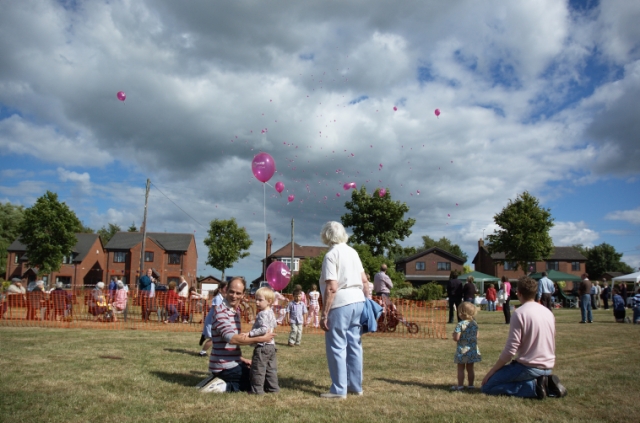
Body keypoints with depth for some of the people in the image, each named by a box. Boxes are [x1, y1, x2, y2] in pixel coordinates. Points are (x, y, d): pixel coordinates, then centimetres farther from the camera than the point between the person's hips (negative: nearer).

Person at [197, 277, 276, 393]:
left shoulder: (235, 311, 12)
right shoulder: (220, 312, -18)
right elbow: (231, 338, -29)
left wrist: (241, 358, 11)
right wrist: (261, 339, -28)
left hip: (231, 363, 8)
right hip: (225, 366, -8)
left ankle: (220, 381, 12)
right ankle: (221, 386, -3)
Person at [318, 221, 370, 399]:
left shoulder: (331, 255, -10)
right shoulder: (352, 252, 12)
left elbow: (331, 288, -17)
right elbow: (364, 280, 13)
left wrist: (324, 314, -14)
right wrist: (366, 301, 22)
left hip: (341, 304, -7)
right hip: (358, 302, 8)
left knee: (337, 347, 2)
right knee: (354, 345, 14)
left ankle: (339, 389, 6)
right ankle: (356, 386, 23)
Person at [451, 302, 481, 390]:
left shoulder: (460, 324, -17)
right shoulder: (474, 323, 3)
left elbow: (456, 338, -20)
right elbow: (476, 336, 10)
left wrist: (453, 335, 1)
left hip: (463, 350, -6)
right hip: (473, 350, 6)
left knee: (461, 368, 3)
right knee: (470, 368, 14)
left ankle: (460, 385, 6)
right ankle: (471, 384, 19)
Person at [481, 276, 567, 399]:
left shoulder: (520, 313, -15)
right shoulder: (548, 312, 8)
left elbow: (510, 350, -18)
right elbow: (551, 345, 17)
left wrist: (491, 372, -9)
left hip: (529, 367, -8)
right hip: (548, 367, 8)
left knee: (487, 386, -1)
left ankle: (533, 386, -10)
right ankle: (547, 383, 8)